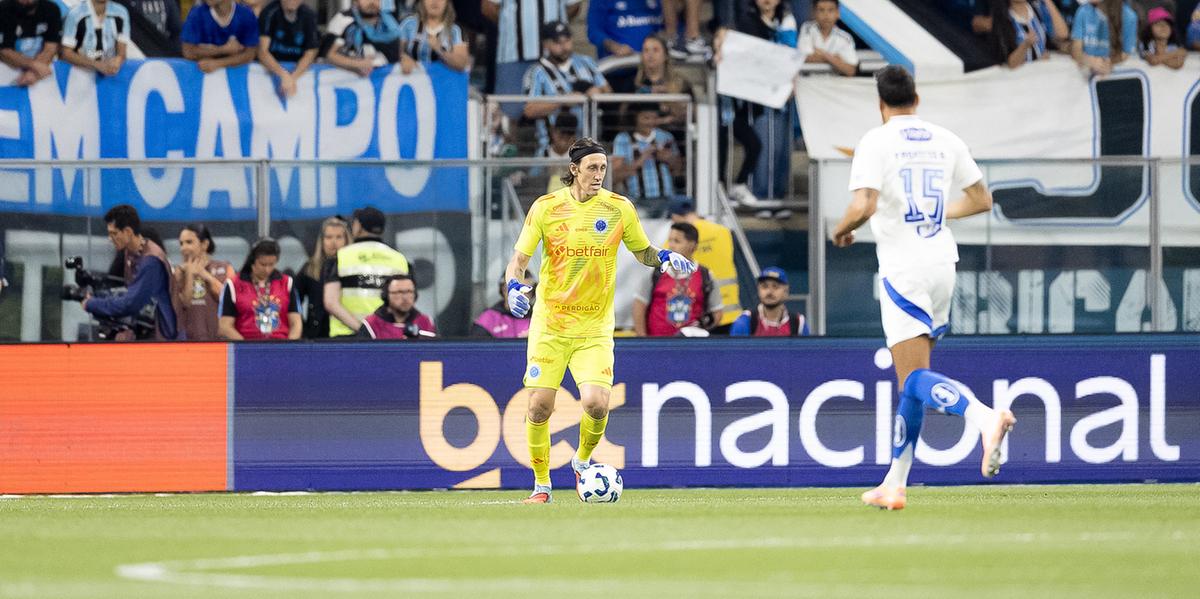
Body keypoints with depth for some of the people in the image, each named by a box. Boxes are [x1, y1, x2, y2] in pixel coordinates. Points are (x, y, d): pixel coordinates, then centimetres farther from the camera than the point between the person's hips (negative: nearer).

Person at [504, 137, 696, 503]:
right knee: (539, 406, -5)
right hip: (549, 325, 0)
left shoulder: (619, 209, -1)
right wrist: (514, 286, -20)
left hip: (595, 328, 0)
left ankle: (583, 460, 15)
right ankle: (541, 484, 15)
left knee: (596, 404, -16)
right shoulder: (546, 208, -4)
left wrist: (664, 258, -9)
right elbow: (519, 259, 1)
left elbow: (642, 253, 13)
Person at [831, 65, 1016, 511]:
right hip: (942, 262, 6)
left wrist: (841, 231, 2)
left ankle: (985, 416, -39)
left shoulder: (876, 142, -7)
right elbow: (981, 199, 16)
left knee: (914, 378, -13)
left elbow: (863, 206, -18)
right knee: (912, 381, 12)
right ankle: (895, 483, 14)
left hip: (902, 269, -6)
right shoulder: (945, 141, 10)